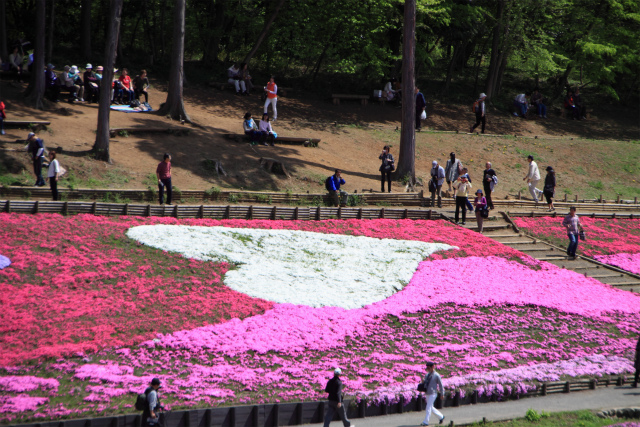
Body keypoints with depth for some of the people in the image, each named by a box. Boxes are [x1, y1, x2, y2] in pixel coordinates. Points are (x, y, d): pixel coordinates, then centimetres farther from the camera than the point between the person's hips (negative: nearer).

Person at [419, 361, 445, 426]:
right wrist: (423, 382, -4)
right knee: (431, 408, 15)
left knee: (428, 407, -11)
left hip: (433, 393, -8)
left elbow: (440, 385, -3)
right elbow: (425, 383, 21)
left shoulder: (436, 375, -9)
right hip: (427, 393, 8)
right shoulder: (427, 375, 11)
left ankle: (426, 422, -10)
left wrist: (442, 394, -1)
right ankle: (441, 416, 32)